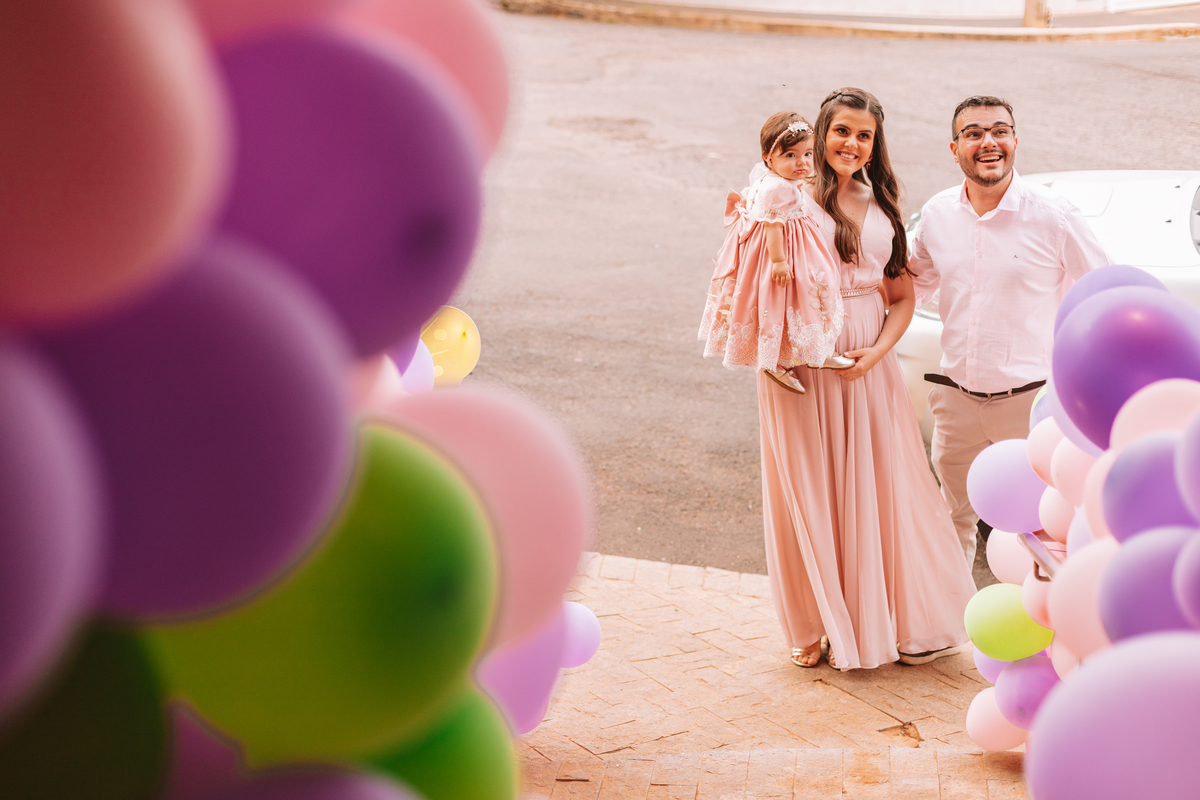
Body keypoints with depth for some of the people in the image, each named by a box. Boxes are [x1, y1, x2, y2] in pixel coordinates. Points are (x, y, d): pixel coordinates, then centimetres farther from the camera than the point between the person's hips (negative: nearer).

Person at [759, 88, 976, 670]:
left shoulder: (883, 206, 11)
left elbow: (903, 297, 11)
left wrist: (877, 351, -5)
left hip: (868, 364, 4)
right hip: (801, 363, -3)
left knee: (882, 489, 7)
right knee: (810, 492, 5)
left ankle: (907, 624, 20)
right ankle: (815, 627, 20)